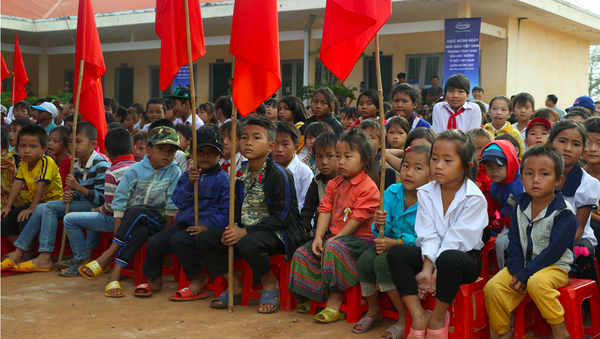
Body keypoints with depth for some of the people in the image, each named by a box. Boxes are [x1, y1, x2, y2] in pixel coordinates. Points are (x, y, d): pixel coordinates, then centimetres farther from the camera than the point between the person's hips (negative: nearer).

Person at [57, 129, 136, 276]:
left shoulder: (112, 172, -16)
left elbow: (110, 206, -18)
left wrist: (100, 210, 5)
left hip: (115, 220, -9)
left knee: (69, 219, 0)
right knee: (95, 214, 35)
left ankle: (84, 262, 4)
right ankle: (88, 251, 35)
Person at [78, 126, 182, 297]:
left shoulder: (174, 172, -6)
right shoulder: (135, 171, -5)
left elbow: (171, 204, -4)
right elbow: (120, 200, -7)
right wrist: (118, 234, -13)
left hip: (157, 220, -1)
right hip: (132, 220, 1)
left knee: (136, 213, -33)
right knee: (140, 231, -35)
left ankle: (106, 257, -30)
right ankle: (115, 274, -34)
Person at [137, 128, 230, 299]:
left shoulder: (222, 179, -3)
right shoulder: (187, 176, 13)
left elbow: (227, 212, -8)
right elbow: (179, 202, 2)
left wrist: (208, 226, -19)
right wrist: (189, 185, -14)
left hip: (208, 227, -6)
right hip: (184, 223, 6)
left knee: (178, 240, -30)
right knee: (154, 242, -8)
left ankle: (199, 277, -12)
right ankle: (154, 280, 15)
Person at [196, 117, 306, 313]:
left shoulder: (279, 174, -13)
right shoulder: (242, 176, 10)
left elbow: (281, 217, -19)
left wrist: (246, 231, -24)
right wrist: (232, 229, -6)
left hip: (276, 233, -8)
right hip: (244, 231, 8)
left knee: (248, 244, -38)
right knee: (204, 239, -6)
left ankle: (270, 282, -7)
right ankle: (235, 286, 3)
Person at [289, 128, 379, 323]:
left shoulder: (368, 187, -12)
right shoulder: (334, 184, 13)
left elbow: (358, 219, -17)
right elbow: (325, 210, 7)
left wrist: (334, 239, -17)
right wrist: (319, 237, -7)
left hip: (359, 238, -8)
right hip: (333, 236, 8)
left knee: (334, 248, -35)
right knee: (302, 253, -4)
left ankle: (334, 302, -27)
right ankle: (311, 298, 9)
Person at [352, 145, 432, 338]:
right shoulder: (392, 192, 1)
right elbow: (383, 232, 2)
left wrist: (395, 243, -27)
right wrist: (380, 225, -22)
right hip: (391, 241, 6)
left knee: (383, 261, -30)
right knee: (365, 259, -20)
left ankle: (405, 317, -13)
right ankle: (374, 311, 6)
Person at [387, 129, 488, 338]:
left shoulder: (474, 198, -13)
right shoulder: (426, 193, 1)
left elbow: (455, 240, -19)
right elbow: (428, 235, -7)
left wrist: (437, 272, -24)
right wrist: (427, 269, -20)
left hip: (464, 256, -5)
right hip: (433, 256, 5)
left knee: (448, 259, -39)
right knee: (396, 252, -21)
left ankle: (438, 318, -16)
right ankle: (418, 315, -19)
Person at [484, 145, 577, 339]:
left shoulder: (564, 212, -15)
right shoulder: (521, 205, 3)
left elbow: (554, 250, -20)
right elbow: (515, 241, 5)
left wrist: (525, 274, -22)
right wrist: (515, 271, -11)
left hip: (555, 266, -5)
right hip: (524, 264, 6)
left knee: (536, 283, -37)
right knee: (492, 287, -16)